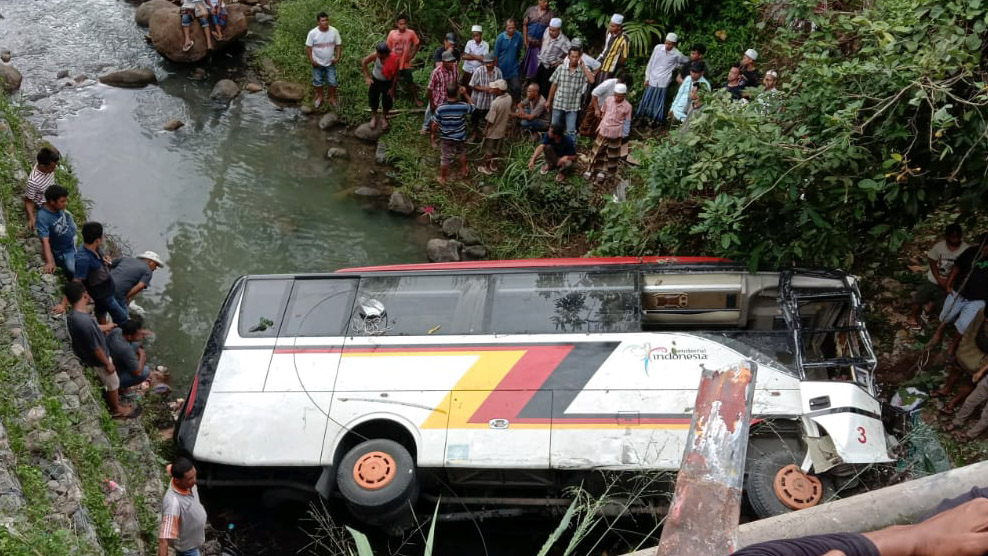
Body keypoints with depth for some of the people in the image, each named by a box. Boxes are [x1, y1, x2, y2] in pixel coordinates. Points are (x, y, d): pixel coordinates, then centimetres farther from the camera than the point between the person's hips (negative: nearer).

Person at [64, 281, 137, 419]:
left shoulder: (72, 315, -11)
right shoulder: (84, 321, -41)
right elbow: (95, 348, -30)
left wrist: (104, 327, 28)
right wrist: (108, 364, -16)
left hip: (87, 356, 8)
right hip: (98, 359, -8)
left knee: (106, 381, 31)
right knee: (113, 383, 16)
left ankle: (111, 399, 53)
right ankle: (117, 409, 37)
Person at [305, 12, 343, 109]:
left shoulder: (334, 31, -15)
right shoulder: (313, 33, -19)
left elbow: (338, 45, -4)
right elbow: (308, 47, -10)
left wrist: (337, 57, -12)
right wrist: (311, 60, -14)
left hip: (330, 63, 1)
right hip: (317, 63, -1)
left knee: (332, 82, 9)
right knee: (318, 81, 17)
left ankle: (332, 98, 32)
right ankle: (320, 97, 40)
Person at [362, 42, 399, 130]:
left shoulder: (394, 60, -31)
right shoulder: (375, 55, -26)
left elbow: (395, 75, -18)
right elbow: (364, 63, -9)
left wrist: (392, 88, -12)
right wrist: (367, 77, -12)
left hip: (388, 83, -1)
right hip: (375, 80, 2)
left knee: (387, 101, 10)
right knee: (373, 99, 12)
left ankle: (384, 118, 37)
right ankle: (374, 117, 37)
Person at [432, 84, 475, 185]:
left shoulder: (440, 108, -24)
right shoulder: (463, 106, -23)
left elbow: (435, 124, -12)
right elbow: (472, 107, 1)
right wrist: (465, 93, 1)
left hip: (446, 138, -1)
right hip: (460, 137, 1)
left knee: (445, 158, 16)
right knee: (462, 153, 29)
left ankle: (442, 178, 32)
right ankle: (464, 171, 48)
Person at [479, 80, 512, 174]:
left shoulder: (495, 103, -33)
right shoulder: (509, 98, -12)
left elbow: (491, 120, -23)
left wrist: (485, 129, -8)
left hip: (492, 131, -6)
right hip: (501, 129, 6)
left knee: (488, 151, 14)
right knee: (497, 149, 24)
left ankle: (487, 168, 28)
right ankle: (494, 165, 40)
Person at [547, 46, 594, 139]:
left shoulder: (584, 70, -6)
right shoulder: (561, 68, -3)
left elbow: (591, 81, -24)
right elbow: (554, 85, 4)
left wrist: (583, 65, -19)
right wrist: (549, 101, 9)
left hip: (573, 107, -2)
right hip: (558, 105, 2)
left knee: (571, 131, -3)